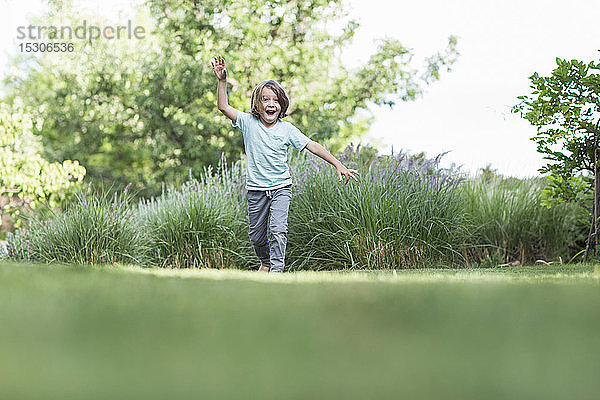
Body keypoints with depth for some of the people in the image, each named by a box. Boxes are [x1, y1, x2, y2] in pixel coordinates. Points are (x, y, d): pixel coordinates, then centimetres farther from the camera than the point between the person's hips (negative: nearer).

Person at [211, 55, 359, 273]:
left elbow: (312, 146, -3)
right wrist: (222, 81, -21)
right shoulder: (249, 122, -2)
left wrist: (338, 165, -7)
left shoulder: (286, 129, -3)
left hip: (281, 187, -1)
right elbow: (223, 106, -9)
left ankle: (277, 268, -15)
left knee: (277, 229, -19)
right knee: (256, 235, 9)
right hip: (256, 189, 1)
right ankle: (266, 262, 36)